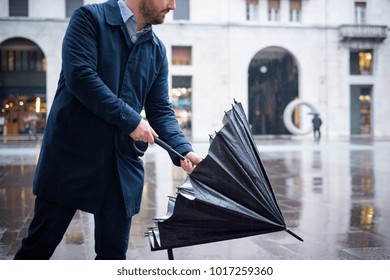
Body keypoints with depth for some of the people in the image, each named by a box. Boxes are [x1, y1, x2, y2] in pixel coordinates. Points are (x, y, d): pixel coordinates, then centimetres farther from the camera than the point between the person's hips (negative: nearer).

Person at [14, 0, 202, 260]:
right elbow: (79, 75, -17)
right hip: (72, 152, -5)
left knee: (114, 251, 9)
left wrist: (183, 150, -8)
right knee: (42, 241, 5)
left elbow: (161, 110, 10)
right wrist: (130, 120, -17)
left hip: (124, 163, 5)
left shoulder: (157, 50, 12)